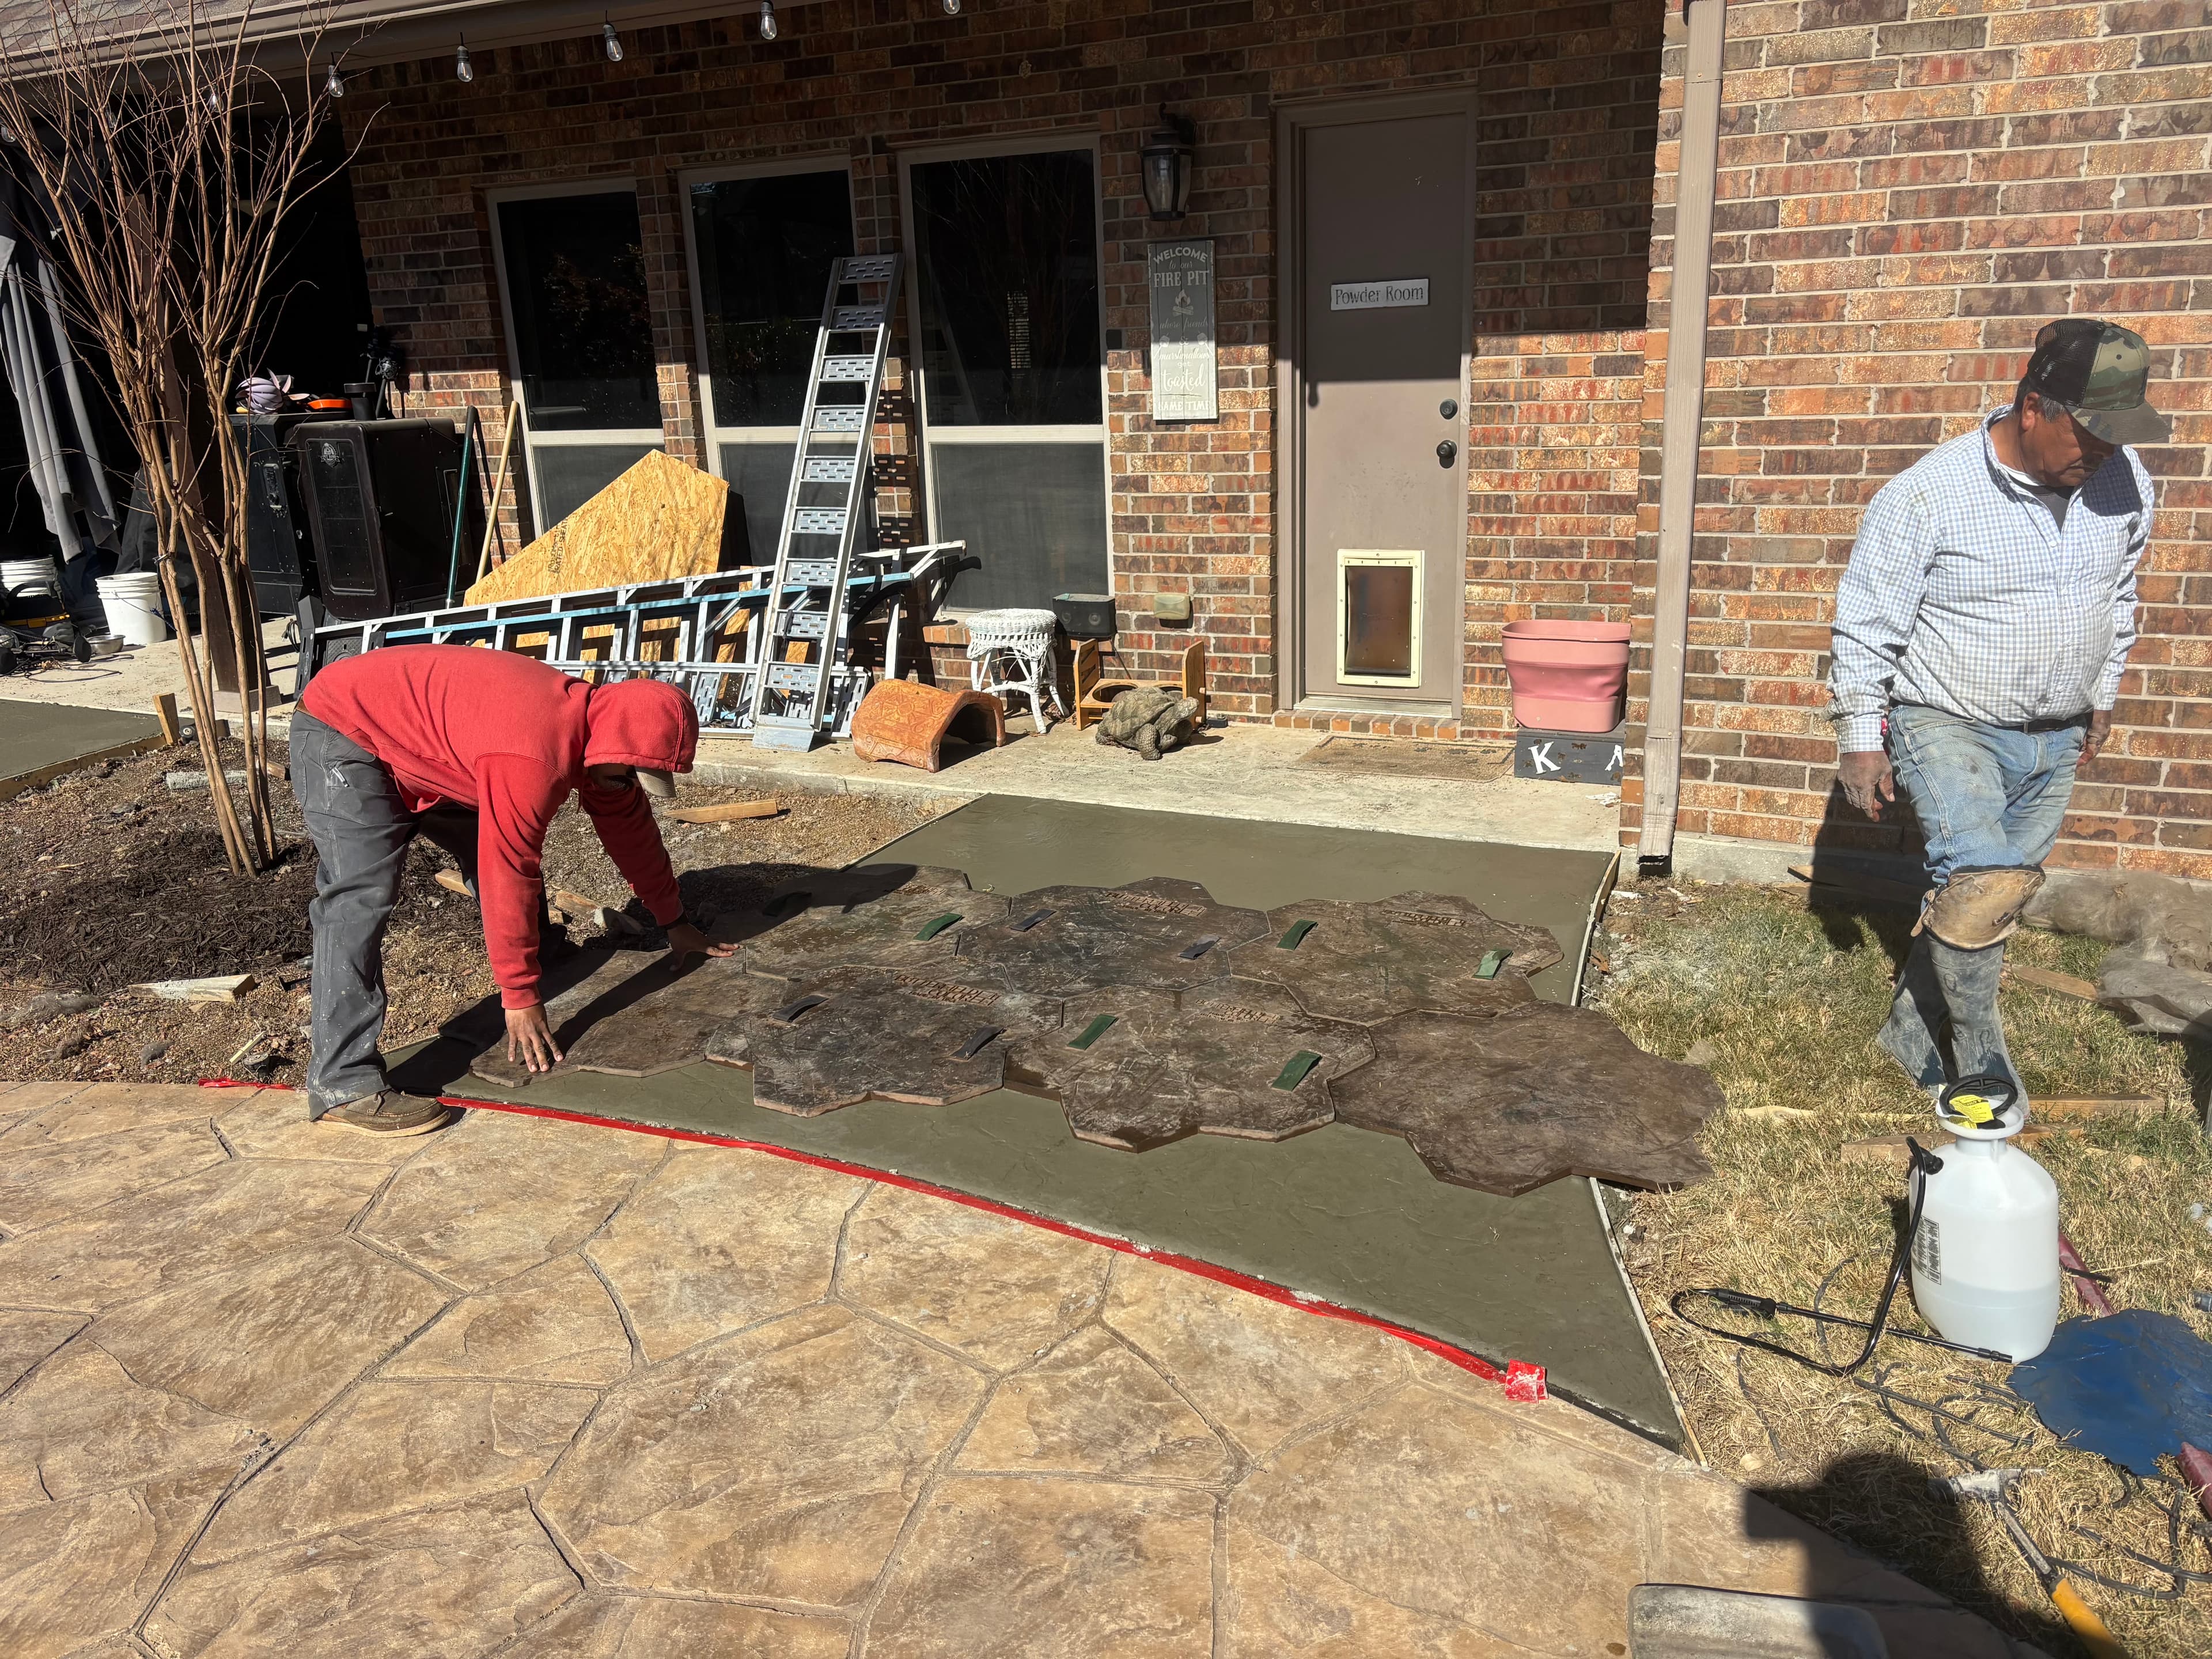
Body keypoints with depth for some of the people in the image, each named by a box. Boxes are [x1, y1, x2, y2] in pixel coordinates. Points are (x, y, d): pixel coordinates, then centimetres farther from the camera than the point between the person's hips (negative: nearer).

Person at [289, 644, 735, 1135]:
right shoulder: (536, 758, -35)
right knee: (362, 901, -20)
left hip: (420, 743, 10)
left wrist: (675, 923, 15)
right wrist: (520, 998, -22)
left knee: (508, 850, 9)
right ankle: (343, 1085, -19)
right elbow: (509, 881, -30)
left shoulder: (594, 725, -5)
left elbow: (632, 830, 8)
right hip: (341, 734, -9)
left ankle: (553, 979, 28)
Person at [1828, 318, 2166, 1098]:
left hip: (2054, 739, 6)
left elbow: (2119, 598, 16)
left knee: (1992, 893, 10)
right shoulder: (1927, 495, -19)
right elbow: (1866, 624, -12)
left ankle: (1912, 1032, 27)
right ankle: (1980, 1057, -2)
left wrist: (2102, 697, 23)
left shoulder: (2123, 483, -2)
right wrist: (1861, 738, -11)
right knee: (1983, 884, -22)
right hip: (1946, 724, -6)